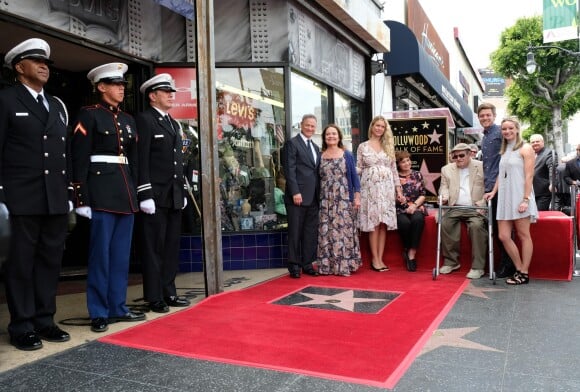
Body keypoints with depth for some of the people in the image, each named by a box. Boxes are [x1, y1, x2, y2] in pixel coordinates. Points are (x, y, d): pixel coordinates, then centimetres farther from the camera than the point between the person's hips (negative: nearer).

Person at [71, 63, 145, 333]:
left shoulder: (128, 120, 17)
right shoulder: (88, 115, -3)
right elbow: (79, 160, -9)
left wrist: (135, 193, 13)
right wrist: (82, 198, -15)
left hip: (126, 191, 7)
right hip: (101, 191, -7)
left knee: (122, 253, 10)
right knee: (100, 252, -2)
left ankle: (117, 307, 20)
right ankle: (99, 313, 9)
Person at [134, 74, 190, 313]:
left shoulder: (174, 124, 20)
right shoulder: (144, 120, -4)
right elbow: (141, 161, -12)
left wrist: (183, 192, 16)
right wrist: (145, 195, -17)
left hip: (174, 196, 8)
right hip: (155, 196, -8)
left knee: (171, 247, 11)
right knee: (153, 248, 0)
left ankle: (168, 293, 21)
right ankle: (154, 298, 9)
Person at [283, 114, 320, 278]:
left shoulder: (316, 147, 20)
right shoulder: (292, 143, -2)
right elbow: (289, 169, -10)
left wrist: (319, 193, 11)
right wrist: (295, 192, -17)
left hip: (313, 197, 7)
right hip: (298, 196, -7)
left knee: (311, 232, 8)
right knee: (295, 232, 0)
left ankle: (307, 264, 17)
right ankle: (294, 265, 8)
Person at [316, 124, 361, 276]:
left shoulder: (347, 155, 5)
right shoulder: (321, 157, 8)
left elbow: (354, 176, 4)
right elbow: (318, 178, 11)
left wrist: (357, 196, -4)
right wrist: (318, 198, 4)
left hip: (344, 199, -1)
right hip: (326, 200, 2)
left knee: (344, 230, 0)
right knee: (326, 232, 2)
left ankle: (344, 265, 7)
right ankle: (327, 265, 9)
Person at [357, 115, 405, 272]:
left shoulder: (389, 146, 13)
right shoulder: (363, 146, 7)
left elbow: (394, 169, 12)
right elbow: (358, 168, 5)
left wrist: (399, 189, 8)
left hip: (386, 188, 2)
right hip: (370, 187, -2)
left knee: (384, 224, 0)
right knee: (373, 223, -5)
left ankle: (380, 258, 5)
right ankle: (375, 259, 2)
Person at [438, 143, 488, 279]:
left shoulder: (482, 167, 6)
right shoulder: (447, 169, 17)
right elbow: (444, 186, 15)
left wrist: (483, 202, -14)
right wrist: (444, 196, -8)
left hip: (475, 208, -3)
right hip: (455, 208, 3)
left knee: (477, 225, -30)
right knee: (445, 223, -24)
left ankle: (478, 267, -21)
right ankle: (451, 262, -9)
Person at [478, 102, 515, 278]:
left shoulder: (500, 132, -6)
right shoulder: (484, 138, 19)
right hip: (489, 187, 8)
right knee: (494, 227, 10)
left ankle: (508, 265, 7)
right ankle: (503, 263, 19)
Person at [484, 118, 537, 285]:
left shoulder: (525, 149, -2)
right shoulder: (503, 150, 17)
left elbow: (529, 176, -9)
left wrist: (526, 200, -16)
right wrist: (493, 191, 8)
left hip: (519, 198, -6)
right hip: (505, 199, 7)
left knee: (523, 235, 0)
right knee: (504, 236, 1)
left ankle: (524, 274, 7)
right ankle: (519, 269, 14)